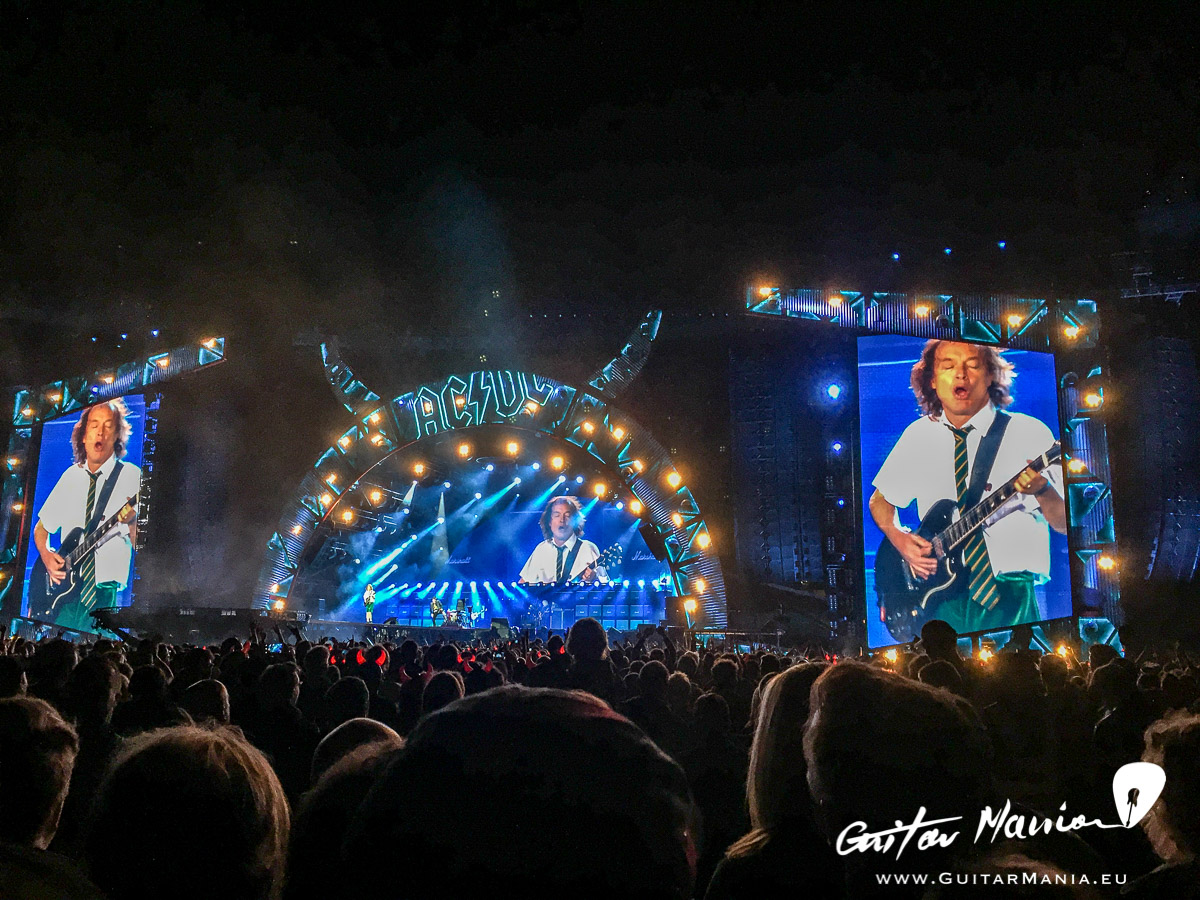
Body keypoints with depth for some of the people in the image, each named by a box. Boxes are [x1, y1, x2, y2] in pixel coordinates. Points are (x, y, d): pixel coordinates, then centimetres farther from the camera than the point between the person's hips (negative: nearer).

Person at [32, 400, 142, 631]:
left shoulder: (131, 476, -3)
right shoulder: (70, 476, 13)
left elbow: (140, 546, -7)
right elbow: (41, 528, 23)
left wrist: (132, 523, -28)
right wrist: (46, 555, 3)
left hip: (104, 594, -4)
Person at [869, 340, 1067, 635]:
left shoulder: (1030, 432, 0)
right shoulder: (917, 435, 8)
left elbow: (1066, 524, 0)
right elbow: (879, 500, 19)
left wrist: (1042, 490, -22)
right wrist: (900, 539, -1)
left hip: (1010, 599, -2)